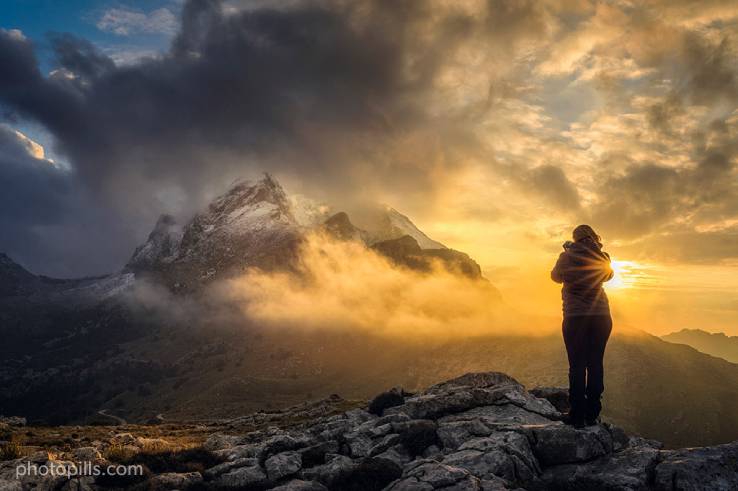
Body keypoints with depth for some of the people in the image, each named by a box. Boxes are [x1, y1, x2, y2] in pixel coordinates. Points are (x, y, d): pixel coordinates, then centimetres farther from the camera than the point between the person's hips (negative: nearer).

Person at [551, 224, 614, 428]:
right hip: (601, 316, 3)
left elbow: (556, 276, 10)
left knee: (577, 365, 0)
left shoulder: (568, 256, -7)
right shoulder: (601, 258, 2)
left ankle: (577, 415, 2)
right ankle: (592, 414, 12)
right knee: (595, 364, 7)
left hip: (576, 317, -3)